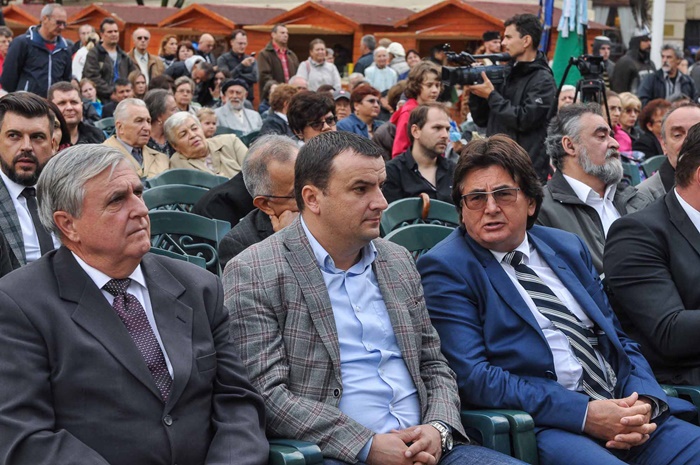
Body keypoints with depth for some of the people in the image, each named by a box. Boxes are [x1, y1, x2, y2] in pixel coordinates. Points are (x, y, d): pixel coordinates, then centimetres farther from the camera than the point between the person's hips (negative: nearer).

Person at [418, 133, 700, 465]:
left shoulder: (568, 248, 18)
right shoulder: (445, 268, 0)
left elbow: (619, 340, 19)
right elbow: (473, 376, -9)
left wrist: (644, 402, -3)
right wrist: (584, 413, -15)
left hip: (625, 412, 6)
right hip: (541, 425, -5)